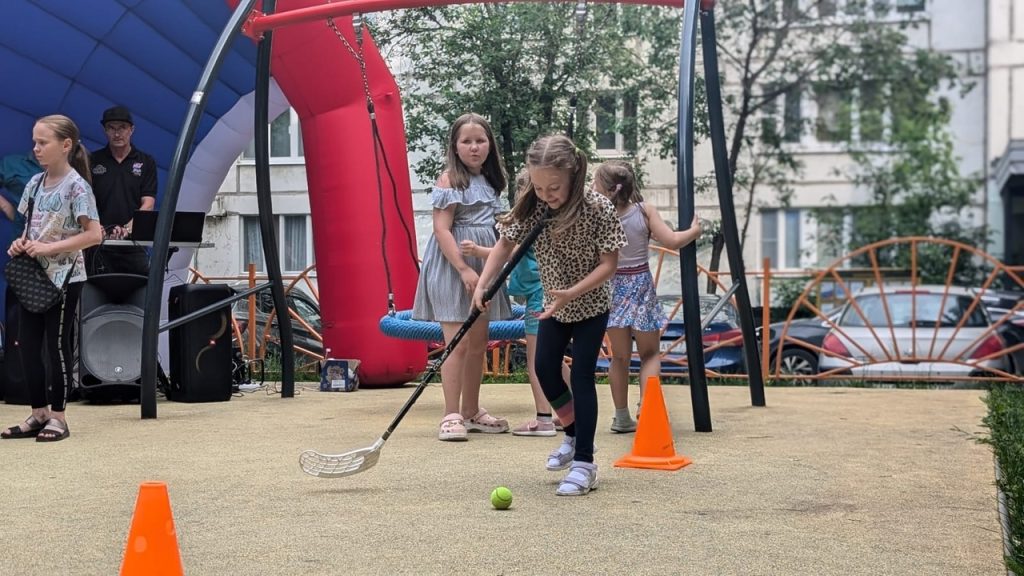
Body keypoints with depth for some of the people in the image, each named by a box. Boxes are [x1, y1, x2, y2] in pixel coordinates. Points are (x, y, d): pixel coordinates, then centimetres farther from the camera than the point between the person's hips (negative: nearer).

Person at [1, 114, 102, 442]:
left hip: (64, 278, -7)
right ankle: (39, 414, 19)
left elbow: (93, 234, -18)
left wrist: (49, 248, -22)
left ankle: (58, 418, 12)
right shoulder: (36, 183, 9)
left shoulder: (76, 186, -12)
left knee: (56, 346, 0)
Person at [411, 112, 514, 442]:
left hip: (482, 268, 8)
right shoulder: (449, 179, -8)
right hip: (452, 268, -8)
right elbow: (442, 229, -16)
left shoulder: (488, 181, 15)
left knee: (478, 343, 12)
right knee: (458, 343, -11)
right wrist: (464, 270, -23)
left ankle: (471, 412, 22)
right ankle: (451, 416, -8)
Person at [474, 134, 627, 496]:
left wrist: (571, 293, -36)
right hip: (554, 305, 5)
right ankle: (574, 435, 33)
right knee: (545, 370, 10)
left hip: (591, 306, -5)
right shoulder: (532, 207, -16)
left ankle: (583, 463, -4)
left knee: (581, 377, -8)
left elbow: (609, 264, -25)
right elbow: (505, 245, -4)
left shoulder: (597, 209, -28)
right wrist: (482, 285, -17)